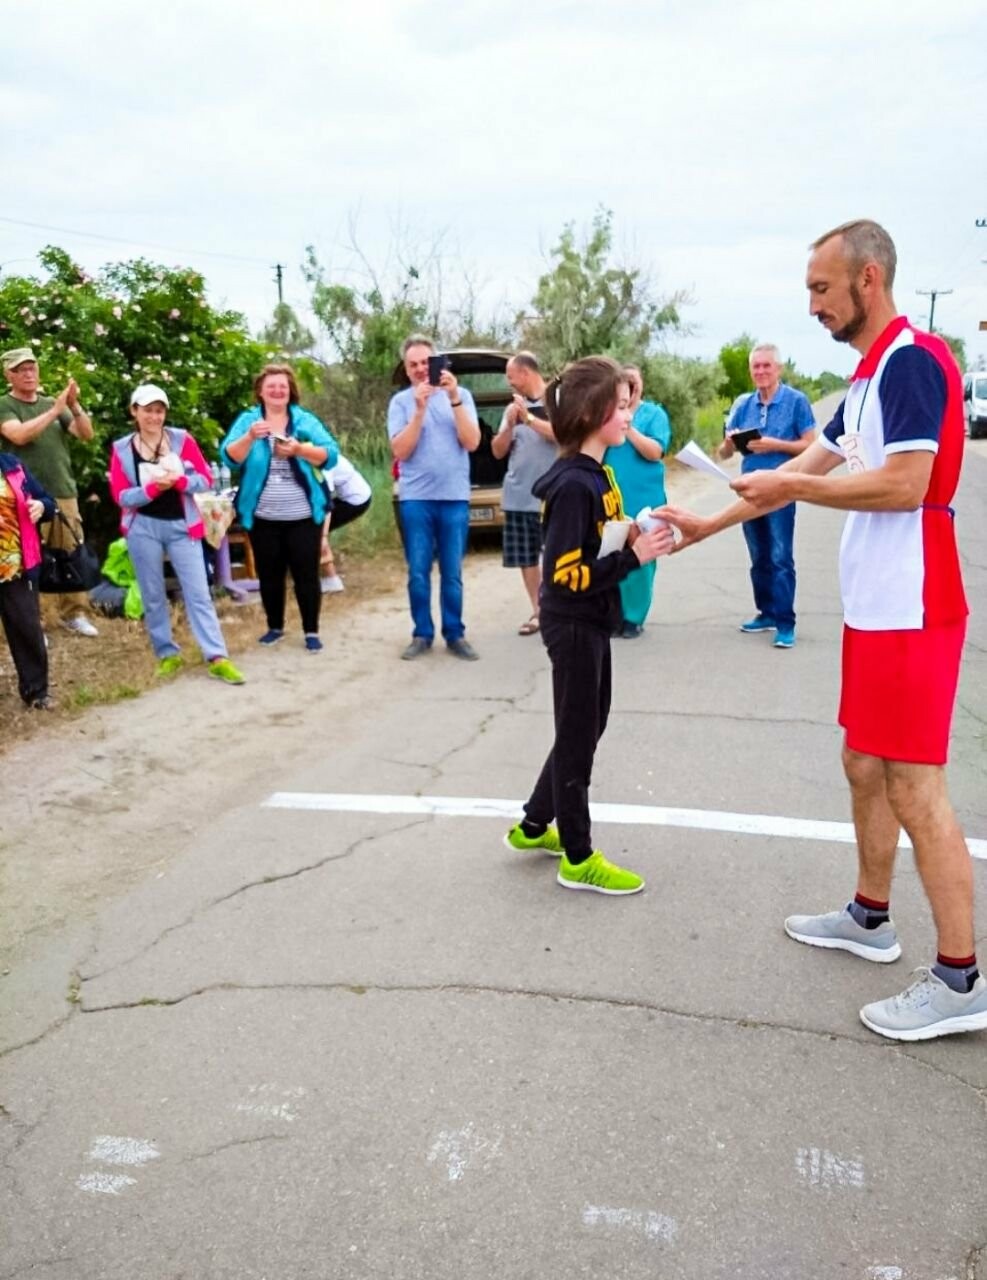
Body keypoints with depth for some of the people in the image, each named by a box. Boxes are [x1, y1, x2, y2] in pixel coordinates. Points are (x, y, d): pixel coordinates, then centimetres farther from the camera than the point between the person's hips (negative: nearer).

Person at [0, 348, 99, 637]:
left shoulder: (53, 403, 13)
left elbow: (87, 434, 5)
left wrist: (74, 406, -13)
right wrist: (55, 411, -22)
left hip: (65, 494, 4)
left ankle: (73, 613, 16)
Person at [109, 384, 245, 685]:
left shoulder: (182, 439, 0)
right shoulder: (121, 449, 0)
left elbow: (206, 479, -2)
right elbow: (121, 496, -5)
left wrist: (179, 481, -21)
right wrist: (152, 488, -21)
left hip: (181, 526, 0)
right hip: (143, 529, 1)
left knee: (198, 593, -3)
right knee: (153, 596, 8)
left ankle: (218, 659, -5)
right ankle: (167, 654, 20)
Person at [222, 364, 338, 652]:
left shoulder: (306, 420, 1)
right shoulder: (247, 420, 2)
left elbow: (330, 455, -9)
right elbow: (230, 456, -11)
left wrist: (300, 449, -26)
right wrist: (250, 437, -29)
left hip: (303, 516, -1)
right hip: (262, 517, 1)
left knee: (306, 574, 3)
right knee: (269, 575, 11)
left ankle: (311, 631, 12)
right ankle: (275, 627, 26)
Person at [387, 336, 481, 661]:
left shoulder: (460, 394, 5)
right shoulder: (400, 401, 4)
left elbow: (472, 443, -5)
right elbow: (400, 451, -6)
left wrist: (454, 399, -13)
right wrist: (419, 409, -15)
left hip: (455, 497, 0)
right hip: (416, 498, 0)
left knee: (452, 573, 5)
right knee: (418, 573, 2)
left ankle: (455, 634, 14)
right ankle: (422, 634, 13)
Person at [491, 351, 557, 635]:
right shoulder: (513, 408, 12)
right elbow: (498, 451, 12)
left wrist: (529, 418, -15)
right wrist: (510, 425, -4)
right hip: (518, 496, 5)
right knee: (526, 557, 8)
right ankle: (537, 612, 18)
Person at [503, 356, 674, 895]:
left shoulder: (597, 472, 8)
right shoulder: (574, 485, -22)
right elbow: (567, 574, -26)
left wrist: (632, 534, -1)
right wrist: (635, 556, -25)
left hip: (590, 622, 10)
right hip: (572, 625, -10)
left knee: (588, 726, 20)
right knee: (577, 736, 3)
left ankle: (533, 826, 35)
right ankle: (578, 859, 19)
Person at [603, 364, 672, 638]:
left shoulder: (654, 413, 3)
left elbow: (655, 452, -10)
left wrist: (628, 427, -15)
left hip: (642, 500, -2)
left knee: (638, 559, 1)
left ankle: (633, 618, 9)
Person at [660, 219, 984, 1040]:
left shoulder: (913, 359, -14)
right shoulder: (870, 375, 16)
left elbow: (904, 485, -24)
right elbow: (809, 469, 22)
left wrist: (791, 486, -13)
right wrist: (709, 524, 23)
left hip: (910, 612, -10)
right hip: (873, 607, 10)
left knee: (913, 787, -5)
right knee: (865, 767, 17)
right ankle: (871, 919, 32)